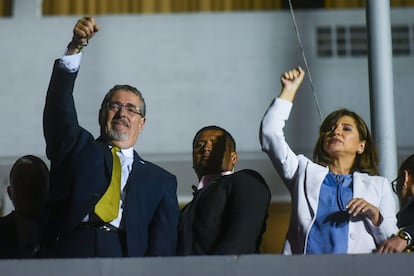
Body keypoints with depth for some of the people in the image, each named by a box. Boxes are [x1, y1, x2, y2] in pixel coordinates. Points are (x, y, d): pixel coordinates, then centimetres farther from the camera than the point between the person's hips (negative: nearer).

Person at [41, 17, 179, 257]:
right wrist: (76, 47, -7)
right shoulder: (77, 147, 20)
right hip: (69, 254, 0)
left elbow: (163, 246, 9)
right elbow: (60, 105, 5)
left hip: (125, 259, 0)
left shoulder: (161, 180, 18)